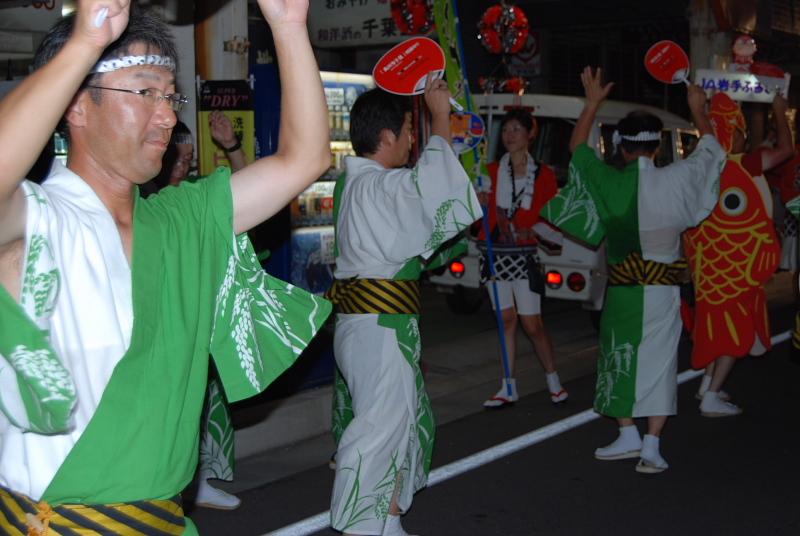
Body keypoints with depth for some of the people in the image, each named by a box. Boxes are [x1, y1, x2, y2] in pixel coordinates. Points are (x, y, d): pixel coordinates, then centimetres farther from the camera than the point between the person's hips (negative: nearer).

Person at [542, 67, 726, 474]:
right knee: (658, 363, 2)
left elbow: (577, 148, 11)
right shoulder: (676, 181, -9)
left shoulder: (608, 182, -8)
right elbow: (711, 150, 12)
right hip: (663, 289, 0)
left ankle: (628, 435, 19)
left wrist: (592, 102, 20)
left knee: (620, 359, 13)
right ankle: (651, 446, 1)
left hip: (621, 288, 0)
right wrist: (698, 112, 27)